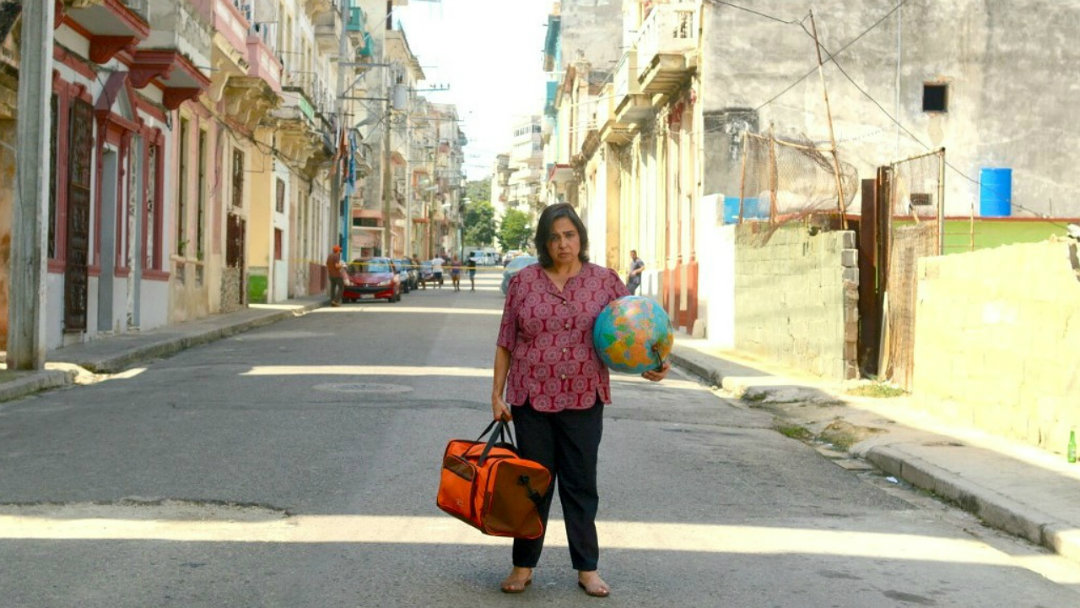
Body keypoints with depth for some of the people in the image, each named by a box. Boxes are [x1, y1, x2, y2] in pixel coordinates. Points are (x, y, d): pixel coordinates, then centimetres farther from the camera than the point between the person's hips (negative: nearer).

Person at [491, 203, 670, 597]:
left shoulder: (605, 281, 1)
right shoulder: (523, 282, 1)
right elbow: (505, 343, 5)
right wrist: (497, 394, 2)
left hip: (583, 401, 0)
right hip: (531, 398, 0)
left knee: (581, 486, 7)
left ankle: (587, 569, 18)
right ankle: (523, 567, 20)